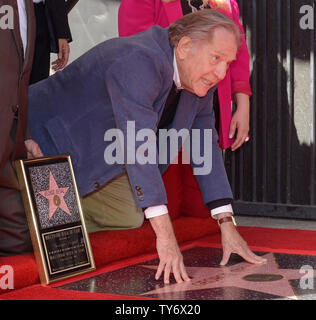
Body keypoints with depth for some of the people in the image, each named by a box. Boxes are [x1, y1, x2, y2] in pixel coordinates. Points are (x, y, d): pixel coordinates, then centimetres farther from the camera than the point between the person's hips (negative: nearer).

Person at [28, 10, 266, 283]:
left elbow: (205, 147, 1)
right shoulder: (139, 63, -35)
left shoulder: (200, 78, -6)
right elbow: (138, 144, -42)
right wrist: (164, 233, -46)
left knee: (130, 218, -8)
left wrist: (227, 224, -7)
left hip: (97, 156, 8)